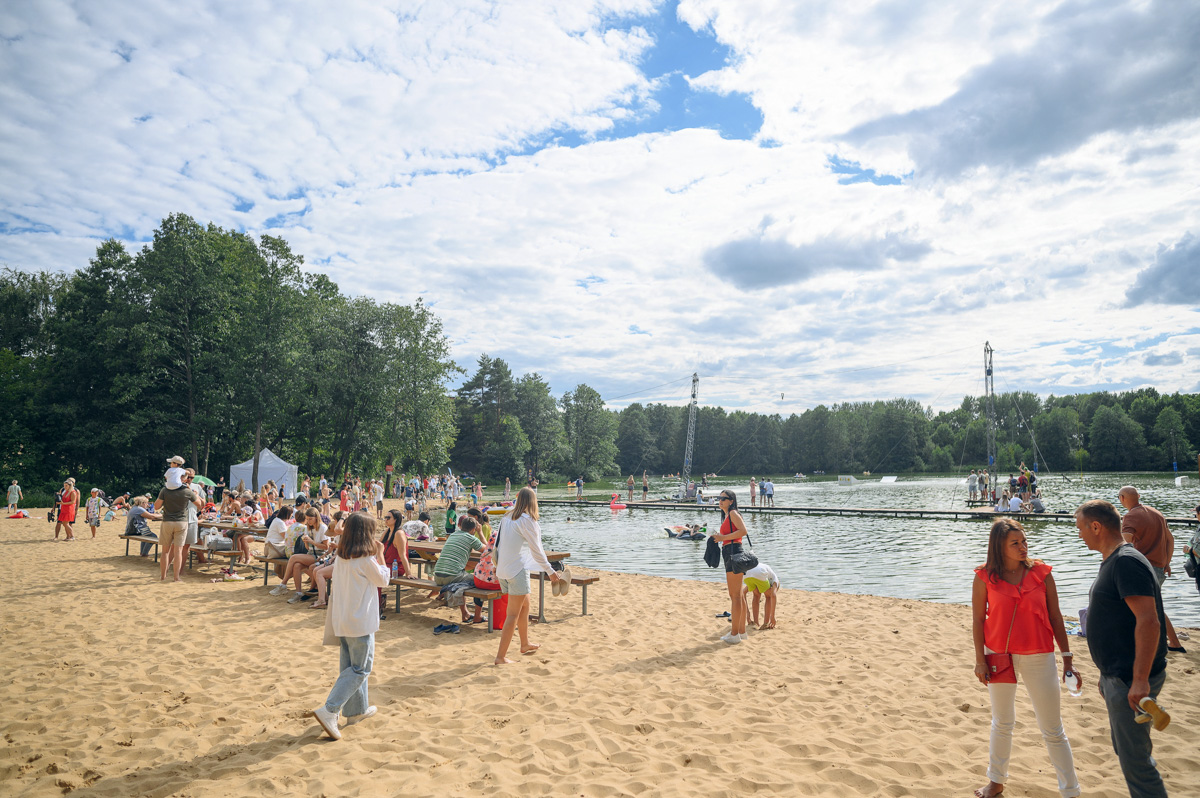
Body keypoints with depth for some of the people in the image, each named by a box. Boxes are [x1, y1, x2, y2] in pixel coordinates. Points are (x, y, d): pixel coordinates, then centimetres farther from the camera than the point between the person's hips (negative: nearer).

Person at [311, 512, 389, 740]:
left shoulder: (340, 557, 4)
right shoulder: (366, 559, -19)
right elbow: (383, 581, -4)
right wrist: (380, 554, 1)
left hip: (341, 619, 8)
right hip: (361, 621, -8)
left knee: (349, 667, 16)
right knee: (360, 669, 1)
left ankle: (357, 709, 29)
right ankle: (329, 710, -7)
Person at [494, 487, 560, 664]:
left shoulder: (507, 518, 10)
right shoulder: (527, 520, -13)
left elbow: (497, 545, 15)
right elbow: (537, 551, -12)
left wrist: (497, 569, 25)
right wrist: (551, 571, -4)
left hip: (503, 569, 8)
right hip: (517, 570, -8)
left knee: (525, 604, 23)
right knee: (513, 614, -3)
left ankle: (525, 644, 35)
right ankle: (501, 656, -2)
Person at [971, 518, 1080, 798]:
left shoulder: (1041, 573, -6)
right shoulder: (985, 577, -8)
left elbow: (1055, 618, 0)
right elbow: (978, 620, -3)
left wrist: (1067, 658, 0)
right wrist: (980, 660, -5)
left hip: (1038, 657, -1)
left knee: (1053, 730, 5)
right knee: (1002, 723, 18)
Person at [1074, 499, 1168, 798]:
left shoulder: (1127, 561, -20)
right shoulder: (1112, 561, 12)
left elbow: (1148, 621, -27)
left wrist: (1140, 681, -28)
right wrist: (1108, 674, 23)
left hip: (1132, 681, -10)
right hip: (1117, 677, 10)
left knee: (1135, 762, -3)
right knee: (1126, 749, 21)